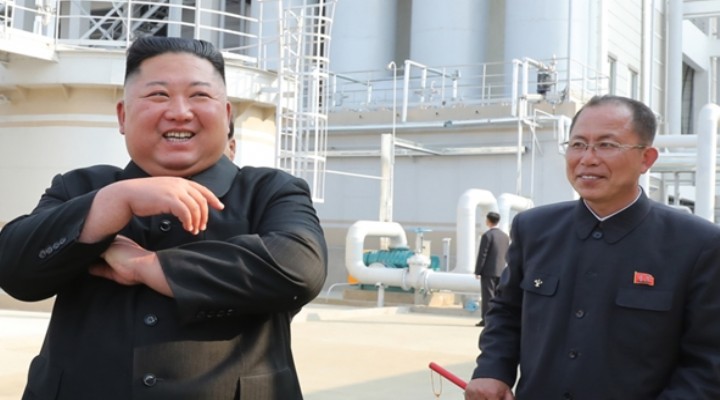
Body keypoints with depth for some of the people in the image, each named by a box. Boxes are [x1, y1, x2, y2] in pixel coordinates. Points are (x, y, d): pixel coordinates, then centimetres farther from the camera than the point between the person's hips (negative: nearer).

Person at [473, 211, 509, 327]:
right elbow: (506, 255, 13)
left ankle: (486, 319, -6)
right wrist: (502, 268, 18)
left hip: (488, 271, -6)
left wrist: (477, 271, -9)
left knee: (487, 296, -5)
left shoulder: (487, 235, -11)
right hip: (501, 271, 6)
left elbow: (482, 255, -13)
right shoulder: (505, 236, 10)